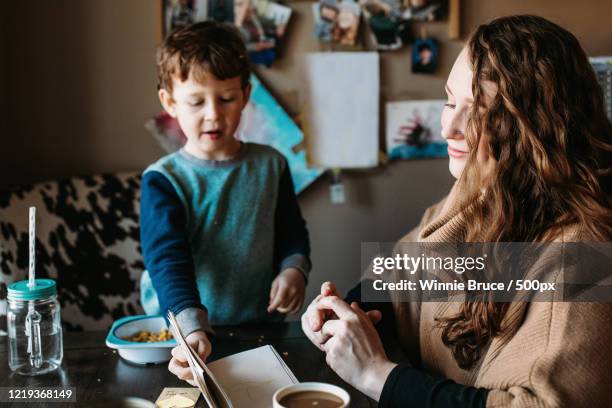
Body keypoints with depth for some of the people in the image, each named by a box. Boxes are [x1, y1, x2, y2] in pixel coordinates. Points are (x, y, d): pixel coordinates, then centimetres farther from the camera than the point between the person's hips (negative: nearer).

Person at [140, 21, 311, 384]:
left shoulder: (271, 166, 4)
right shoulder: (163, 180, -6)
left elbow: (292, 233, 14)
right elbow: (168, 260, -17)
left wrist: (293, 270, -7)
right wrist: (193, 330, -31)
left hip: (262, 325, 2)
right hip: (183, 332, -2)